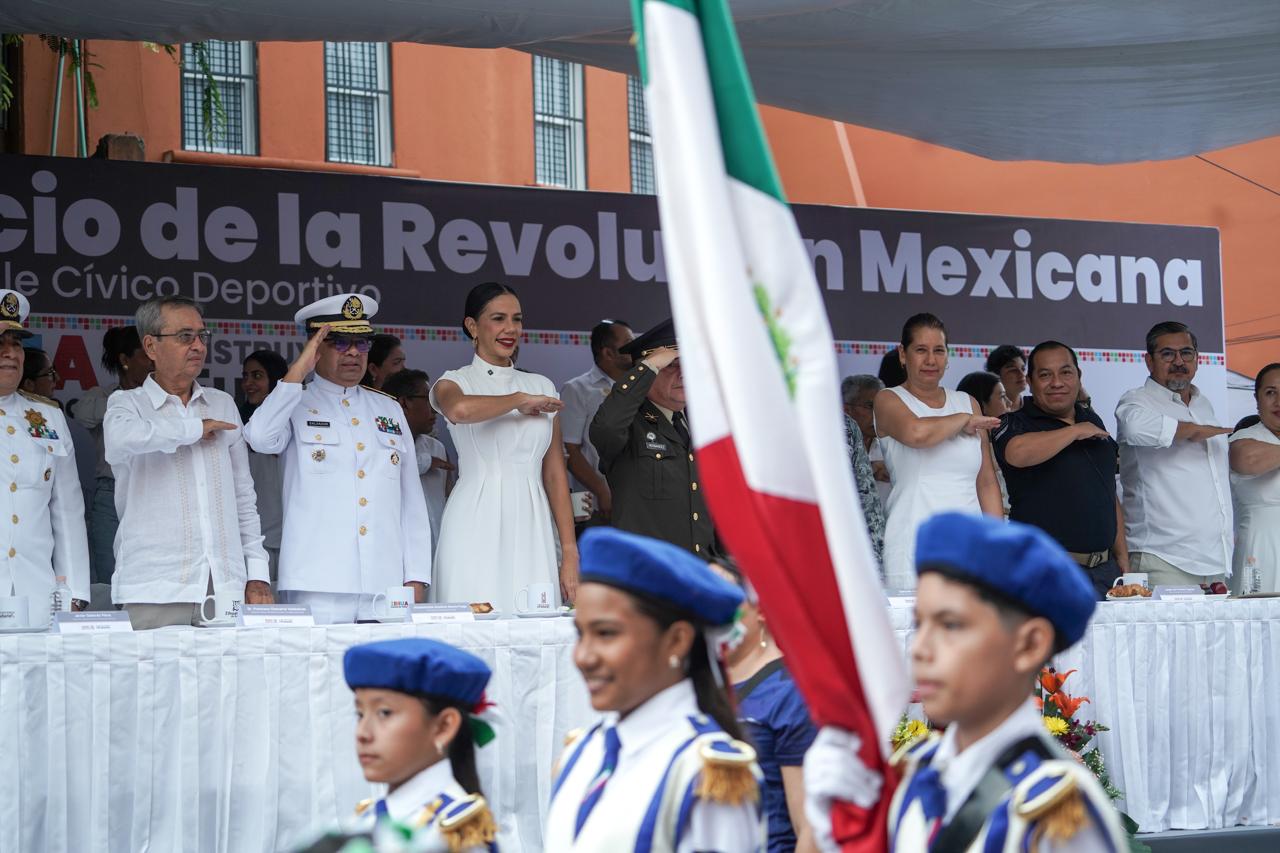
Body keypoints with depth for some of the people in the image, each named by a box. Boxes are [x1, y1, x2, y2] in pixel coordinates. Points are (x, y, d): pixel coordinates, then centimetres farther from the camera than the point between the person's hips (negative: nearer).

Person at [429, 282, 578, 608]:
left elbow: (555, 473, 13)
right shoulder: (453, 382, 5)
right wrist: (520, 400, -7)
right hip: (477, 529, -3)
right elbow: (459, 409, -22)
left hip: (532, 529, 3)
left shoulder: (542, 386, 16)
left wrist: (570, 553, 5)